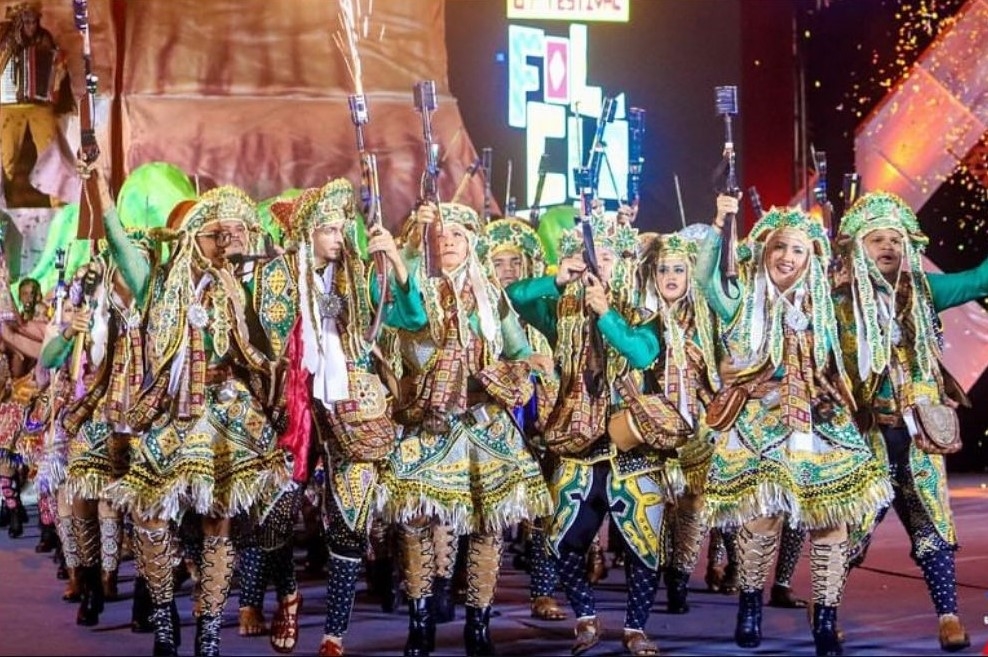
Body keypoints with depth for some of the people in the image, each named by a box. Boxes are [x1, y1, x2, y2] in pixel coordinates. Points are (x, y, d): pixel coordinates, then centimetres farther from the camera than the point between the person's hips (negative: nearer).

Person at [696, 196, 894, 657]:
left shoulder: (817, 306, 14)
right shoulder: (744, 300, 2)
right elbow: (706, 277, -17)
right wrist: (719, 224, -25)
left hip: (816, 426, 3)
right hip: (758, 425, -3)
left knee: (830, 517, -4)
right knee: (760, 518, -12)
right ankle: (751, 602, 13)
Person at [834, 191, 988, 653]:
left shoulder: (923, 290, 7)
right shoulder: (838, 296, -4)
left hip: (917, 428, 3)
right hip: (864, 430, -3)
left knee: (930, 519, 2)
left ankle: (948, 614, 6)